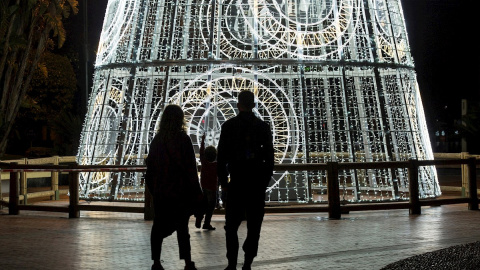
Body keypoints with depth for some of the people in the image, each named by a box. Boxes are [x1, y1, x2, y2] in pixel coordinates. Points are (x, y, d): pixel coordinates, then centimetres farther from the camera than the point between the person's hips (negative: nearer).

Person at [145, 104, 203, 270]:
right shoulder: (183, 139, -9)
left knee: (159, 226, 9)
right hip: (180, 191, -3)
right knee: (182, 226, 4)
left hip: (159, 190, 3)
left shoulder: (157, 140, 3)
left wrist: (152, 189, 15)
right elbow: (190, 167, -10)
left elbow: (150, 165, 7)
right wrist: (195, 192, -4)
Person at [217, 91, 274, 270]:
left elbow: (221, 156, -1)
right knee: (254, 225, 6)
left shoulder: (228, 126, 0)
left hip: (236, 183, -1)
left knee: (232, 225, 6)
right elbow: (269, 157, 3)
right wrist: (265, 181, 10)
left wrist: (223, 181, 5)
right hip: (257, 183, 1)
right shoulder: (263, 127, 3)